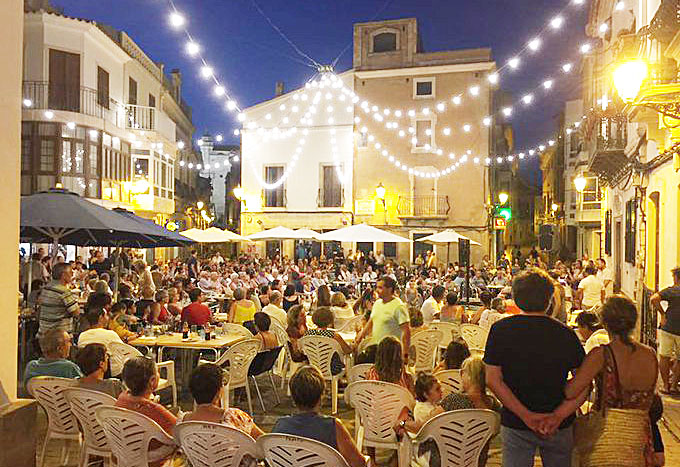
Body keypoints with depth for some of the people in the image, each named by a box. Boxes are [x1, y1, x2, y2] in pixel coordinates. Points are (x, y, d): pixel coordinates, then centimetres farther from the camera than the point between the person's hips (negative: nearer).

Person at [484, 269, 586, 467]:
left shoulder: (500, 330, -9)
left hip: (515, 423, -1)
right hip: (559, 427, 1)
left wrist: (526, 415, -15)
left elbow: (493, 380, -13)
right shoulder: (565, 333, -8)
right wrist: (557, 416, -15)